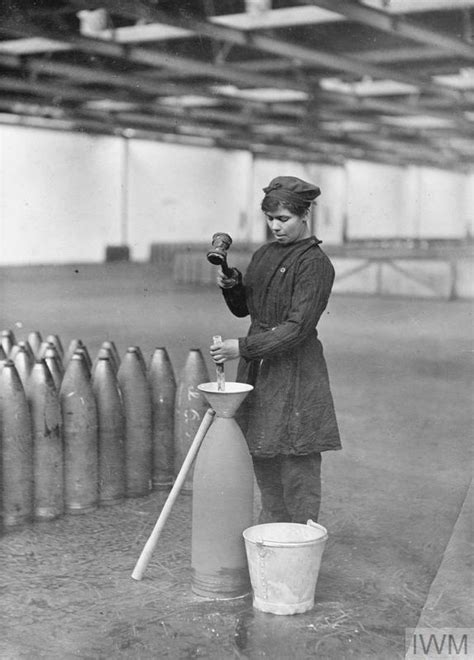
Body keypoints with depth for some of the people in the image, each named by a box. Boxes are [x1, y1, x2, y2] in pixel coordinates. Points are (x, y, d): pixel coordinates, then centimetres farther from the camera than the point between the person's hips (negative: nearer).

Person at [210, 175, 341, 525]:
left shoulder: (316, 263, -14)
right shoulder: (264, 255, 10)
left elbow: (298, 327, -21)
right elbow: (243, 308, 18)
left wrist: (243, 348, -24)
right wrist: (230, 284, -3)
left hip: (295, 370, -8)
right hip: (258, 366, 8)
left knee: (297, 461, -2)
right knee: (261, 455, 15)